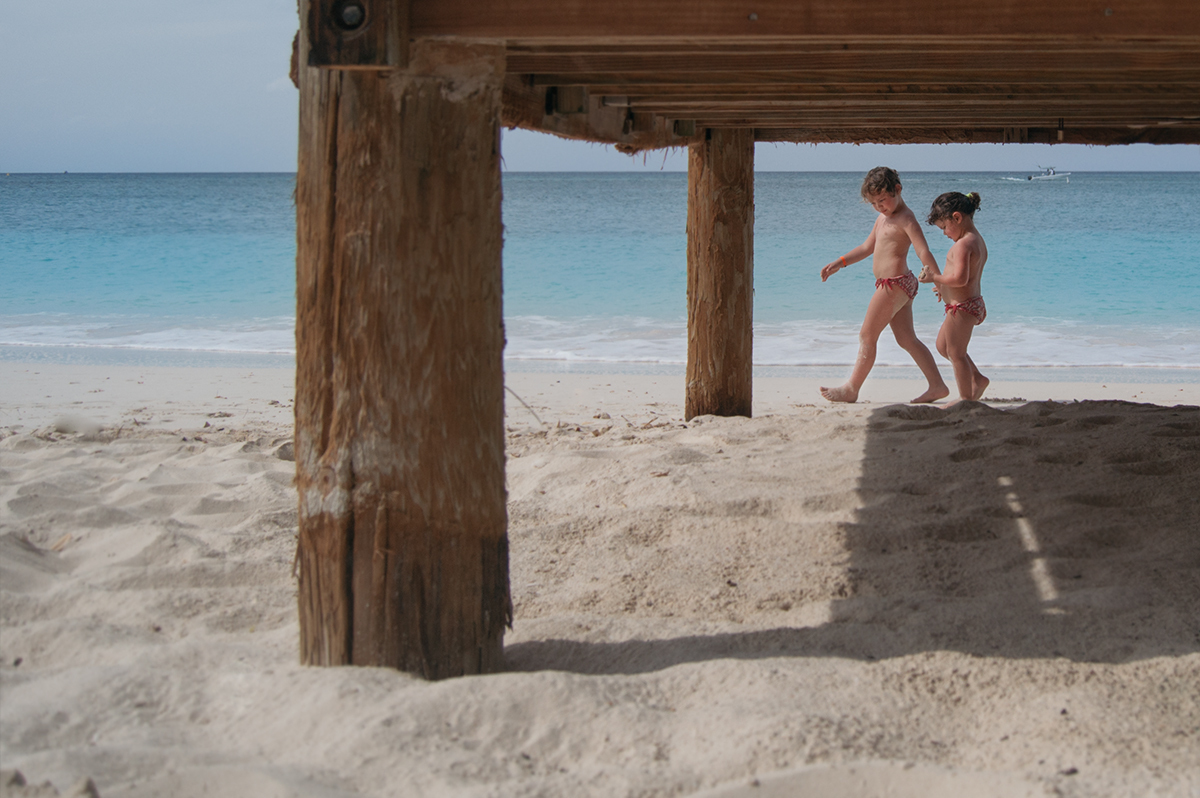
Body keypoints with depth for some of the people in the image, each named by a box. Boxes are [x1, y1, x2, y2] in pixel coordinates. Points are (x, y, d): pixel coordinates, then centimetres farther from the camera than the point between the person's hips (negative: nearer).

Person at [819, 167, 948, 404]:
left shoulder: (905, 219, -13)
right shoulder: (883, 218, 17)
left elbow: (924, 253, -21)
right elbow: (867, 247, 29)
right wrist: (838, 264, 26)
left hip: (895, 284, -10)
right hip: (891, 285, 10)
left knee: (867, 337, -3)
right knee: (907, 340, 11)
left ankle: (851, 389, 4)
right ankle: (937, 386, 13)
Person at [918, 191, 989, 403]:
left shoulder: (963, 244, -22)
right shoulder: (978, 241, 11)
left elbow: (960, 278, -31)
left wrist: (934, 278, -20)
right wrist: (945, 287, 18)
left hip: (962, 307, -11)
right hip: (974, 303, 11)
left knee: (956, 353, 3)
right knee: (943, 345, 24)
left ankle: (966, 398, 13)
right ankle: (977, 379, 27)